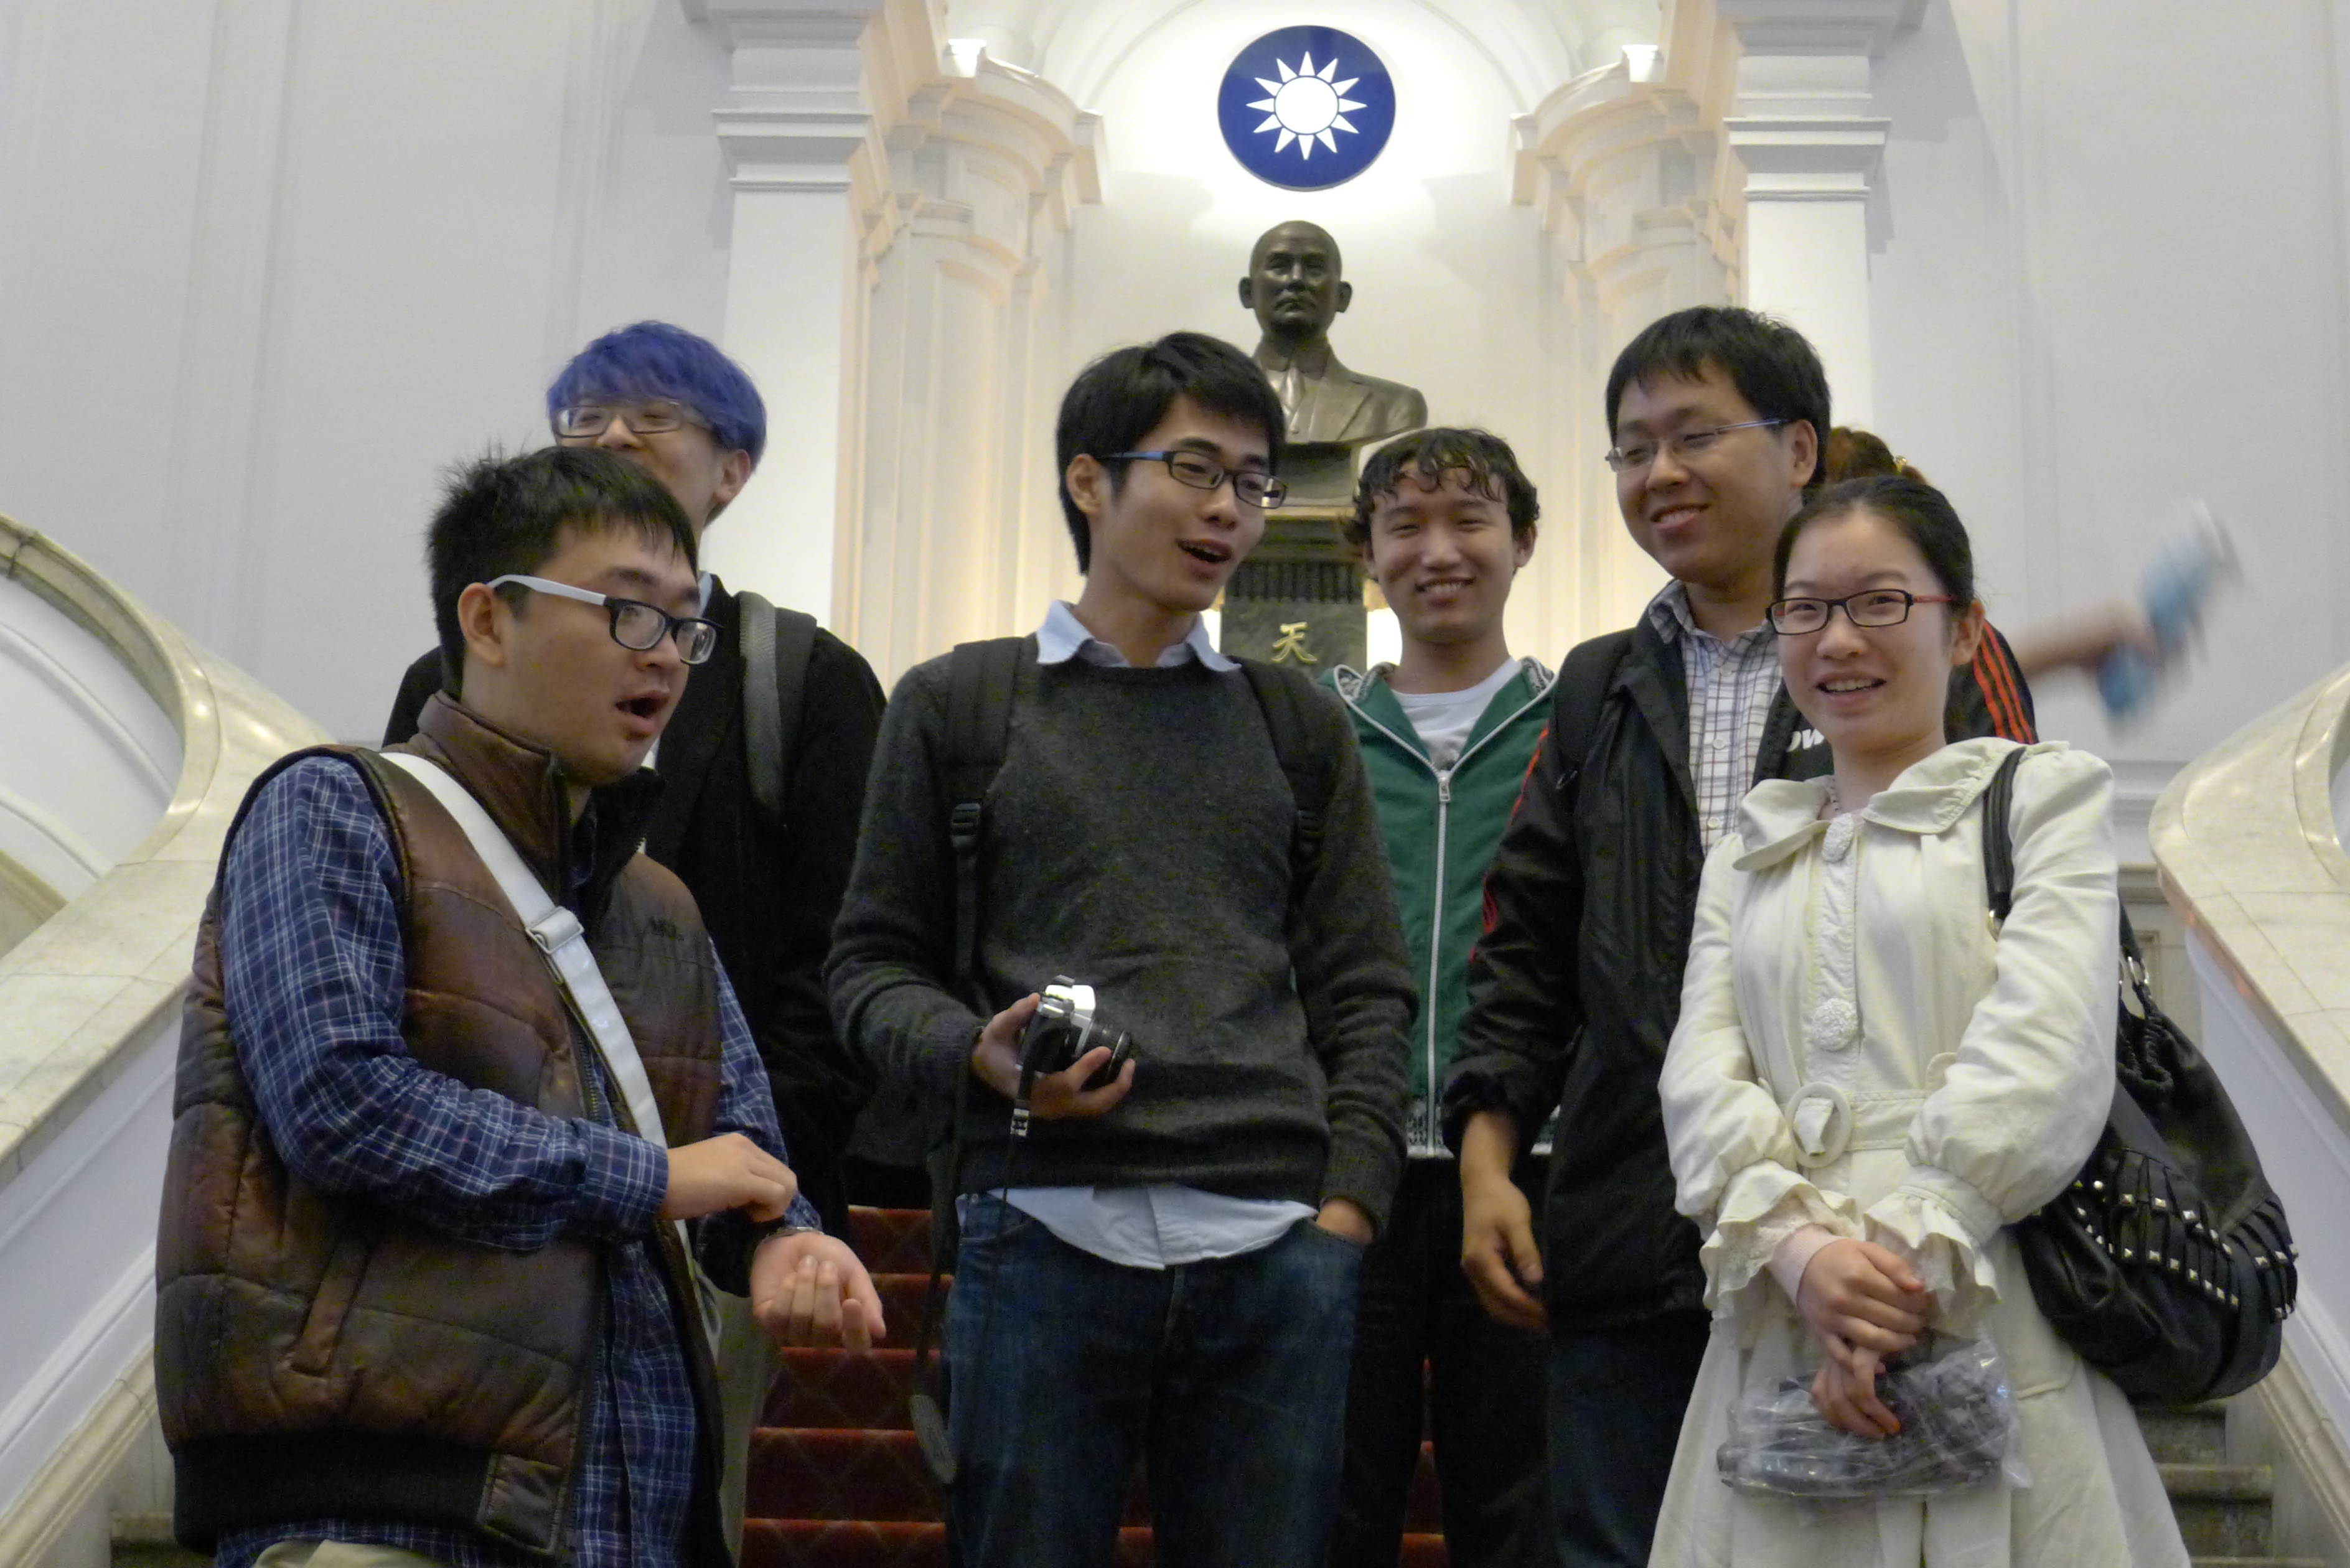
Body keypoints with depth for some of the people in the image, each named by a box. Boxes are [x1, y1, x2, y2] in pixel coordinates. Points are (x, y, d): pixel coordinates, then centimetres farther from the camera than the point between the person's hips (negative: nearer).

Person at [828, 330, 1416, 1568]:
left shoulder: (1298, 725, 17)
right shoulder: (956, 706, 10)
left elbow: (1364, 989, 14)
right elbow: (875, 961, 9)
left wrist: (1349, 1200, 1)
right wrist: (977, 1053, -11)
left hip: (1277, 1241, 2)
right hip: (1045, 1229, -2)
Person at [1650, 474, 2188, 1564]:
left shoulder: (2044, 795, 8)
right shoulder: (1747, 852, 19)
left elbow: (2043, 1060, -6)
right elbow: (1700, 1077, 5)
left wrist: (1907, 1263, -16)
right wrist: (1801, 1252, -13)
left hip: (1989, 1324, -3)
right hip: (1781, 1338, 3)